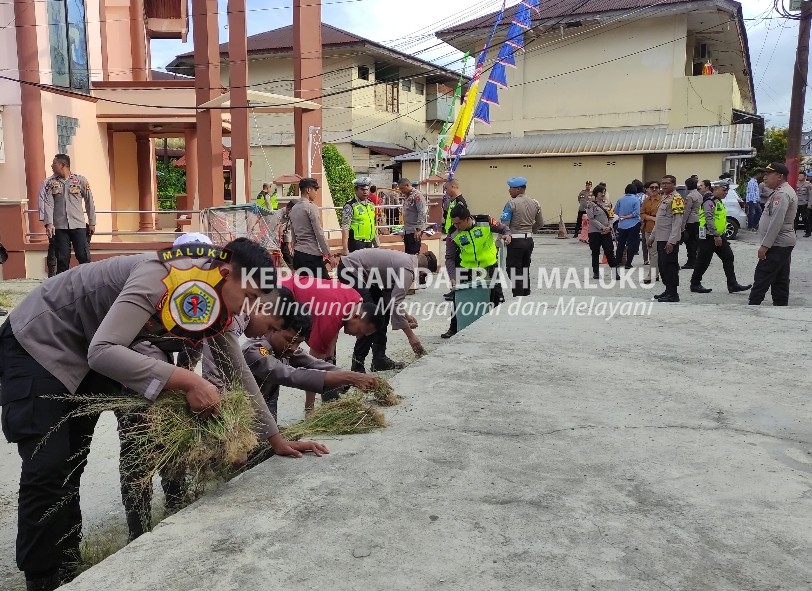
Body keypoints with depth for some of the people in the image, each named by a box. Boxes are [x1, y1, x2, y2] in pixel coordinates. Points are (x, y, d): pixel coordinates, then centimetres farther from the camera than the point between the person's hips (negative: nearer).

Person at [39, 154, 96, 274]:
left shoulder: (80, 180, 1)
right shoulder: (49, 183, 5)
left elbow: (89, 202, 6)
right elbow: (47, 204, -4)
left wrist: (92, 223, 7)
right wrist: (49, 223, -16)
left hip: (78, 225, -1)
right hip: (59, 227, 1)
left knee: (84, 257, -2)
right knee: (62, 259, 5)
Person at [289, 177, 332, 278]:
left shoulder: (294, 209, 13)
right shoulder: (311, 207, -10)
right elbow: (319, 233, -12)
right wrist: (327, 253, -8)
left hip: (298, 253, 8)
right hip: (312, 253, -8)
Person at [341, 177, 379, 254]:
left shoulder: (371, 205, 12)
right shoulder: (350, 206, -9)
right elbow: (345, 228, -13)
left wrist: (377, 244, 18)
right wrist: (345, 249, -19)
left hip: (369, 244, 7)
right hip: (356, 245, -7)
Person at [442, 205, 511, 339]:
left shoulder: (486, 222, -18)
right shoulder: (454, 235, -13)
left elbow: (503, 228, 0)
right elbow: (450, 257, -7)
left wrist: (507, 235, -23)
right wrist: (453, 276, -19)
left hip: (490, 266, -1)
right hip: (467, 268, 2)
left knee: (497, 296, 1)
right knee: (459, 296, 1)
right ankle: (454, 328, 16)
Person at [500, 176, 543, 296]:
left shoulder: (512, 203, -13)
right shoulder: (534, 203, 7)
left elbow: (504, 225, -16)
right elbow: (540, 223, 16)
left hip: (515, 241, -7)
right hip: (529, 240, 7)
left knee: (515, 272, 0)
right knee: (525, 270, 17)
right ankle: (526, 296, 23)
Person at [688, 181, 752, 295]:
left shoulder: (719, 202, 18)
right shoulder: (709, 202, -15)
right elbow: (709, 220, -23)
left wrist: (720, 236, 23)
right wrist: (716, 236, -25)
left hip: (719, 236, 10)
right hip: (709, 237, -10)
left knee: (728, 258, 4)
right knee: (703, 261, -2)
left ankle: (732, 285, 4)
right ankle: (695, 284, 10)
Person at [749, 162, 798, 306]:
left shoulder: (781, 194, -17)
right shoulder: (785, 192, 18)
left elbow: (776, 222, -24)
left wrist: (765, 245, -23)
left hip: (776, 245, -11)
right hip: (785, 243, 11)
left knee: (761, 279, -9)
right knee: (781, 281, 11)